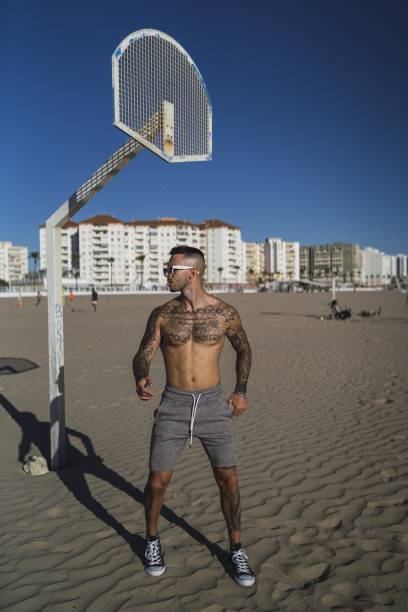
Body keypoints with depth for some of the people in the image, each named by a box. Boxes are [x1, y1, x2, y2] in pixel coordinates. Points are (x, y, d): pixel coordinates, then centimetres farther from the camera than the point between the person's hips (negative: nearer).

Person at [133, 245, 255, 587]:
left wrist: (241, 391, 7)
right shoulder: (162, 314, -2)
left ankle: (237, 550, 26)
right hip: (173, 405, 1)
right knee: (157, 480, 3)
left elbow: (244, 350, 13)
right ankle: (152, 540, 33)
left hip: (214, 404, 0)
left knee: (228, 478, 3)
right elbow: (143, 355, -3)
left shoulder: (224, 313, -3)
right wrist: (141, 378, -26)